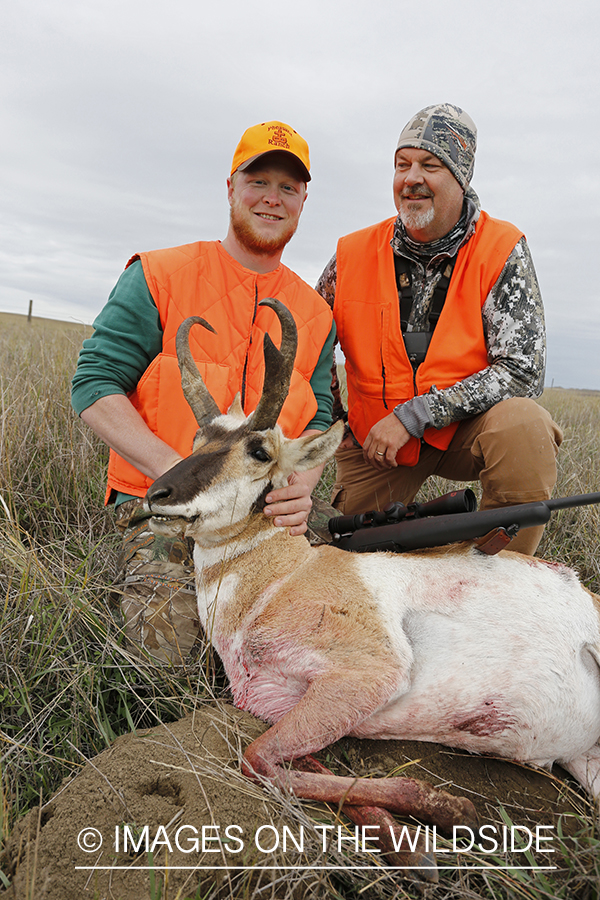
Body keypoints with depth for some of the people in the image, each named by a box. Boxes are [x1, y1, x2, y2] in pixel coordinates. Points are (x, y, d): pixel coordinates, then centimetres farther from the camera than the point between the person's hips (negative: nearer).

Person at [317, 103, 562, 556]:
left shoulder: (502, 250, -12)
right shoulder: (353, 255, -6)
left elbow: (523, 371, -20)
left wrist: (414, 415, -26)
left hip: (466, 429, -2)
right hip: (375, 438, 2)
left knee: (522, 425, -33)